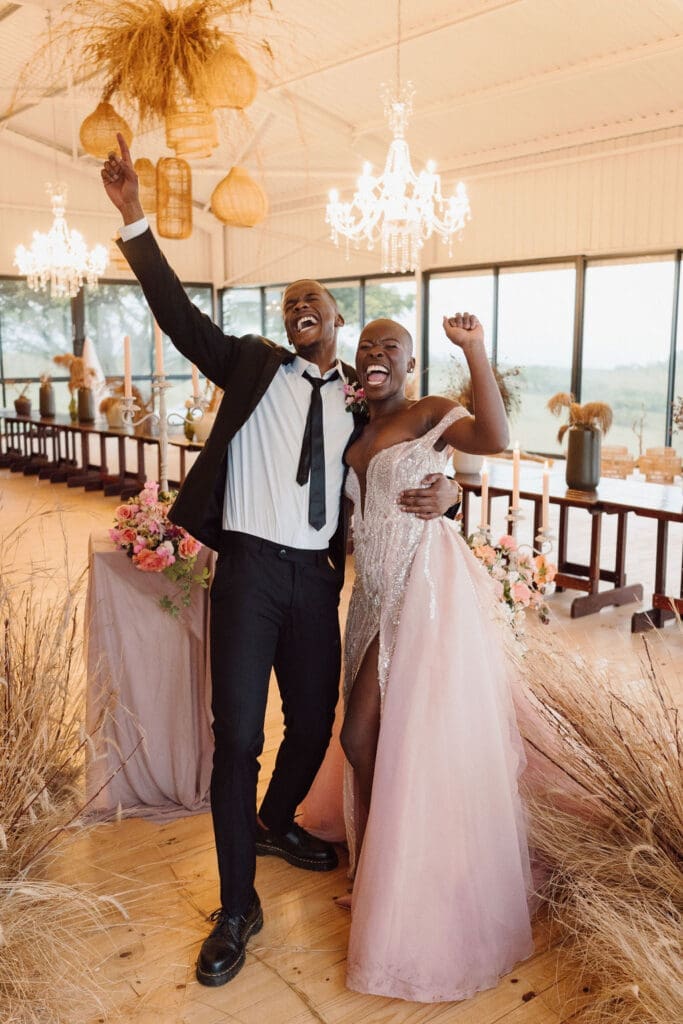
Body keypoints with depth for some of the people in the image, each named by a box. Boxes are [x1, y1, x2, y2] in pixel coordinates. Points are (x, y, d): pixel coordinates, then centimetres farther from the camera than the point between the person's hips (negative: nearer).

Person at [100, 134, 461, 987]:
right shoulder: (253, 366, 5)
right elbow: (180, 317, -4)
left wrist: (444, 489, -6)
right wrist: (134, 220, -13)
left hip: (317, 579, 3)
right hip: (250, 568, -3)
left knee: (314, 724, 14)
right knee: (237, 738, -3)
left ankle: (275, 821, 47)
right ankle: (237, 909, 13)